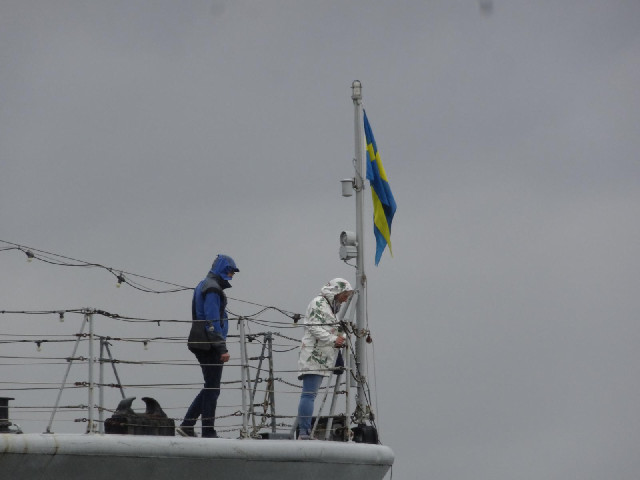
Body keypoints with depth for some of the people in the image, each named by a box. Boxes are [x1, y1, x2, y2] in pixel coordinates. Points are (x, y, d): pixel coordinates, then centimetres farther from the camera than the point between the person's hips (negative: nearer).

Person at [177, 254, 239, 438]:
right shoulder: (212, 289, -13)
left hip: (200, 344, 10)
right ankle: (208, 433, -2)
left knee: (210, 387, 14)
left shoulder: (204, 286, 20)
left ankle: (187, 425, 12)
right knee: (212, 388, -5)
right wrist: (222, 348, -20)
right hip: (208, 345, -10)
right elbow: (212, 321, -19)